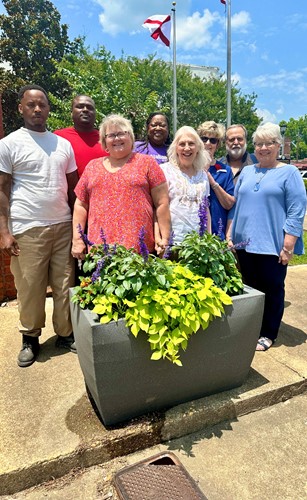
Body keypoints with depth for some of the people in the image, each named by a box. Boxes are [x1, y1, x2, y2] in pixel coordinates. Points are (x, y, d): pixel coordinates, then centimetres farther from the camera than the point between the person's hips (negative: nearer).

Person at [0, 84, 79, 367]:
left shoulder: (63, 144, 12)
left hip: (63, 225, 4)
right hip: (28, 229, -3)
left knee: (65, 284, 8)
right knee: (30, 287, 4)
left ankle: (65, 334, 23)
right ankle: (30, 338, 23)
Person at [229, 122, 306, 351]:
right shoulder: (246, 172, 13)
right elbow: (235, 205, 16)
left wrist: (288, 246, -14)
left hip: (273, 245, -4)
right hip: (245, 243, 5)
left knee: (272, 289, 6)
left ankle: (268, 334, 22)